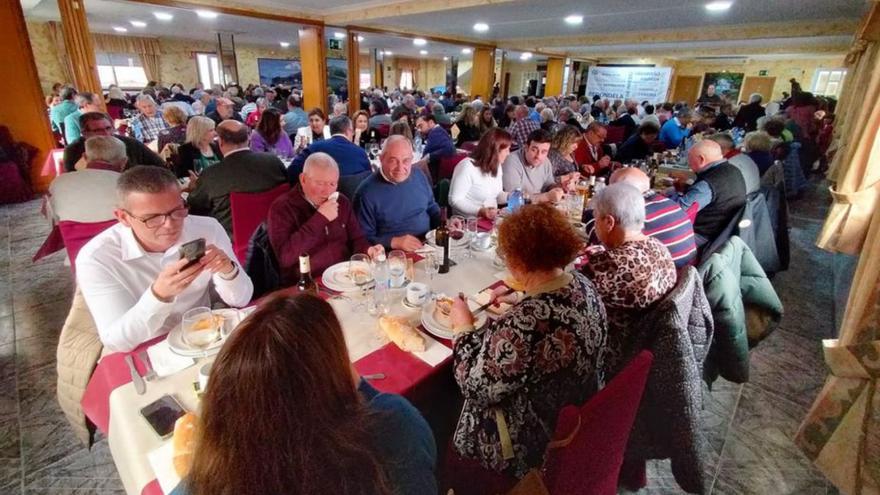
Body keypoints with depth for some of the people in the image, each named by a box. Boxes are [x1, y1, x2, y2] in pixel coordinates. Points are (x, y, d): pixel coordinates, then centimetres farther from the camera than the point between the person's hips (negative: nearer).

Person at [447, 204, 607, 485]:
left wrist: (463, 328, -13)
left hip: (532, 446, -7)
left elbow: (476, 387, -24)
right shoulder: (581, 284, -12)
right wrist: (520, 304, 5)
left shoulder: (523, 323, -38)